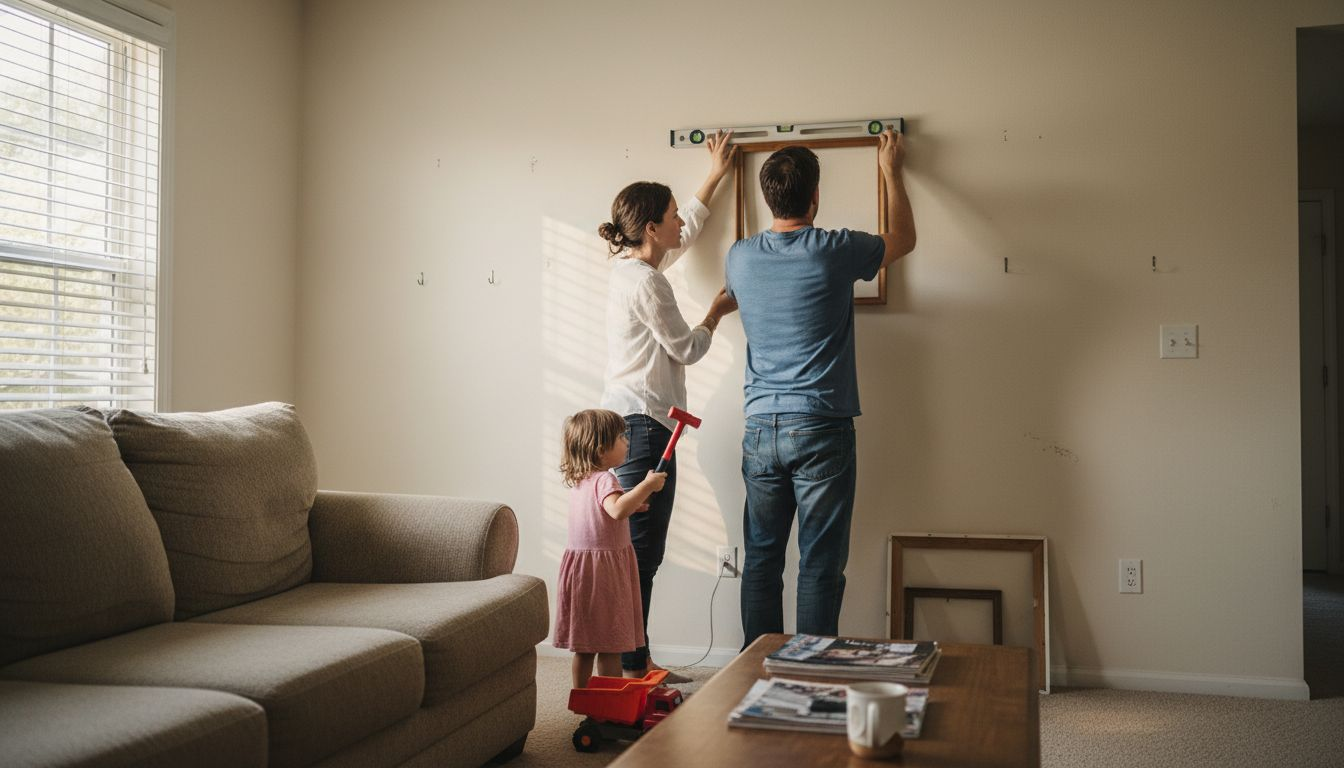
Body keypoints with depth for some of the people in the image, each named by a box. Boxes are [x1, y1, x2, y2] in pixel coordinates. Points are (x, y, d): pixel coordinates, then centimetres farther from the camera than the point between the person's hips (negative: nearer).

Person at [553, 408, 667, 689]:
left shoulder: (578, 481, 11)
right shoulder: (604, 480, -17)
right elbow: (617, 510, -37)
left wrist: (631, 504, 24)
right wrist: (646, 486, -34)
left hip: (578, 565, 9)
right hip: (605, 569, -9)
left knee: (583, 646, 14)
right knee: (610, 646, 0)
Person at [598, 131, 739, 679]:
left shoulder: (635, 266, 15)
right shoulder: (646, 282, -14)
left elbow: (689, 229, 34)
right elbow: (687, 349, -9)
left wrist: (715, 175, 39)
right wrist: (717, 312, 9)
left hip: (626, 421, 10)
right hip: (642, 423, -10)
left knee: (639, 549, 12)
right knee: (641, 549, -6)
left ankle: (635, 663, 18)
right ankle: (633, 668, 0)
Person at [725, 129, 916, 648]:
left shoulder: (740, 257, 1)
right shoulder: (833, 252, -9)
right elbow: (904, 239, 11)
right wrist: (891, 172, 26)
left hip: (760, 430, 4)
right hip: (821, 430, -4)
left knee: (761, 559, 11)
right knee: (820, 565, 3)